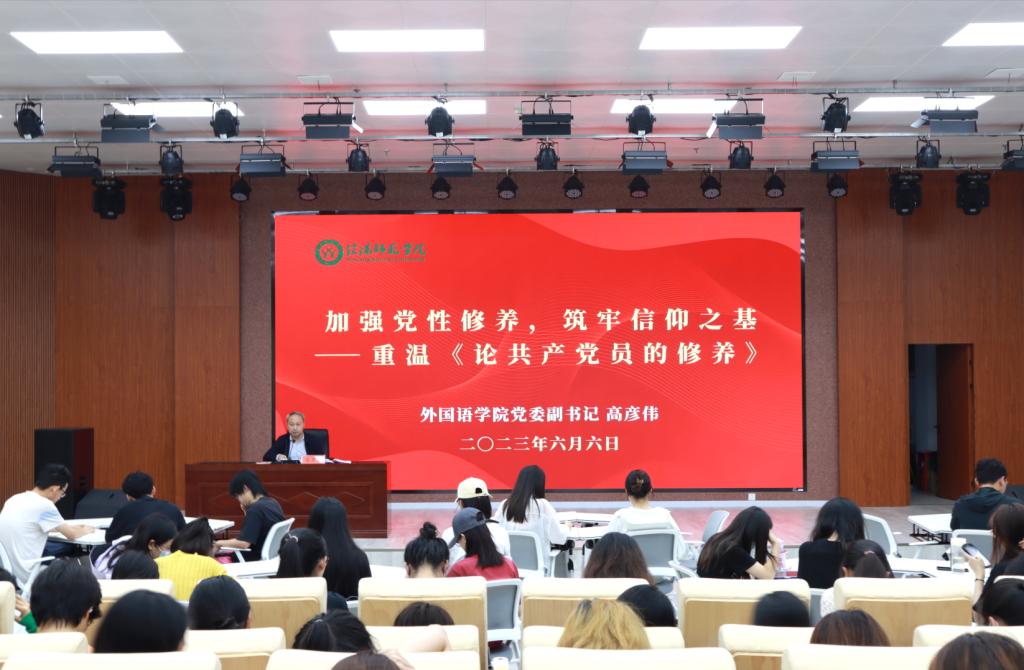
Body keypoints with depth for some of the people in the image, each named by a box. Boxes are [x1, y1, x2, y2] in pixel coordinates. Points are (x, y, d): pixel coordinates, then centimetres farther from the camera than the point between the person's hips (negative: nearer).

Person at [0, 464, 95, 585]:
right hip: (26, 577, -8)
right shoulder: (43, 505, -15)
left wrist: (68, 526, 29)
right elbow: (72, 535, -2)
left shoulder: (15, 500, 9)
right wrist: (86, 530, 18)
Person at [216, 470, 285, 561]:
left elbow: (243, 543, -22)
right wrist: (247, 512, 8)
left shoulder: (255, 509, -18)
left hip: (259, 559, -9)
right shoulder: (273, 503, 8)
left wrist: (220, 543, -7)